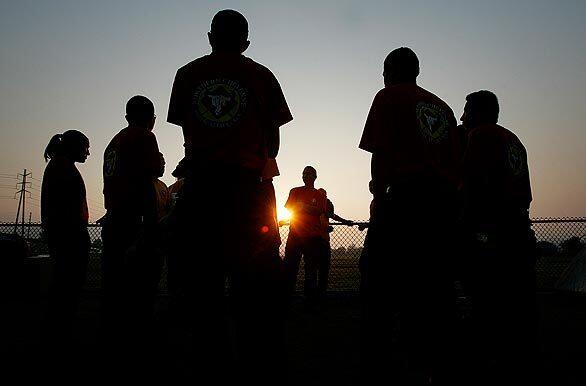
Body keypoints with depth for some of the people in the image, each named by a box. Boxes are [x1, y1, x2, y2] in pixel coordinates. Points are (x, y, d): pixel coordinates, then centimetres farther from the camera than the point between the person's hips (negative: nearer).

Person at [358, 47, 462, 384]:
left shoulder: (388, 97, 7)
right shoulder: (442, 106, 24)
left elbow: (381, 154, -5)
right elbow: (456, 162, 18)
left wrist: (379, 200, -3)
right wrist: (446, 198, 19)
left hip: (407, 195, -6)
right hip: (446, 198, 6)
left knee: (383, 283, -4)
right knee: (437, 285, 8)